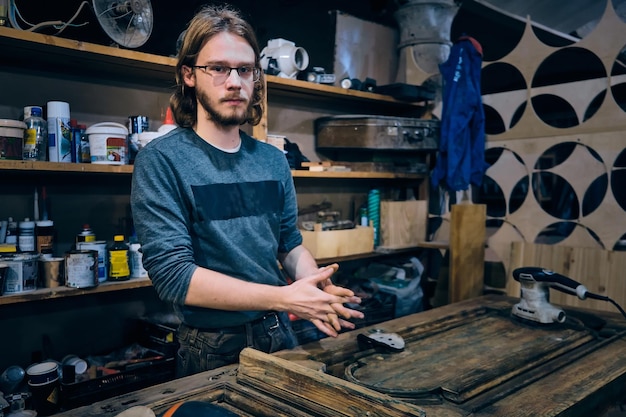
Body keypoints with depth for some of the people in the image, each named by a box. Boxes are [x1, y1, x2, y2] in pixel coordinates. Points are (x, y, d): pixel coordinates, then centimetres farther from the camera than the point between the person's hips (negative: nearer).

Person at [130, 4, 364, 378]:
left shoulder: (274, 161, 1)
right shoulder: (160, 161, -16)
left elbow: (290, 244, 7)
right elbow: (173, 275, -22)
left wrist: (316, 287, -14)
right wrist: (285, 297, -26)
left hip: (280, 338, 5)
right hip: (212, 353, -4)